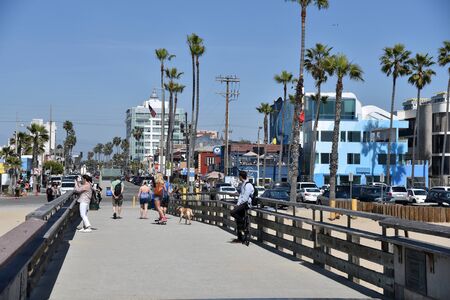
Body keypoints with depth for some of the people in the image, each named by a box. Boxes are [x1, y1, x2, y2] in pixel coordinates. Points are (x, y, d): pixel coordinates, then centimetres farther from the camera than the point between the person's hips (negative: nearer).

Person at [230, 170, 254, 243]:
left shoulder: (248, 185, -14)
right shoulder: (243, 184, 17)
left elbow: (245, 198, -19)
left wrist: (239, 204, -13)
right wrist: (238, 204, 7)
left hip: (247, 204, -10)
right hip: (243, 204, 10)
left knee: (233, 212, -23)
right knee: (238, 219, 6)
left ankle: (244, 226, -10)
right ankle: (240, 238, 13)